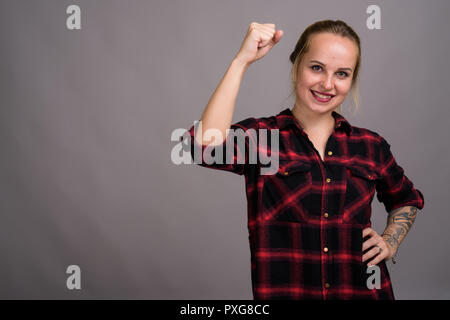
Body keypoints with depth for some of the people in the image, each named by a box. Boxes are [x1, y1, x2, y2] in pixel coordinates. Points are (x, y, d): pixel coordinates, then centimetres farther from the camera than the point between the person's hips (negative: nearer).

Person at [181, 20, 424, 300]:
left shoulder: (371, 146, 2)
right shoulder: (260, 137, -7)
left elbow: (407, 199, 21)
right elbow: (207, 145, -29)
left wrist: (391, 242, 2)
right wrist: (242, 61, -23)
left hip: (362, 289, 3)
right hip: (282, 291, -2)